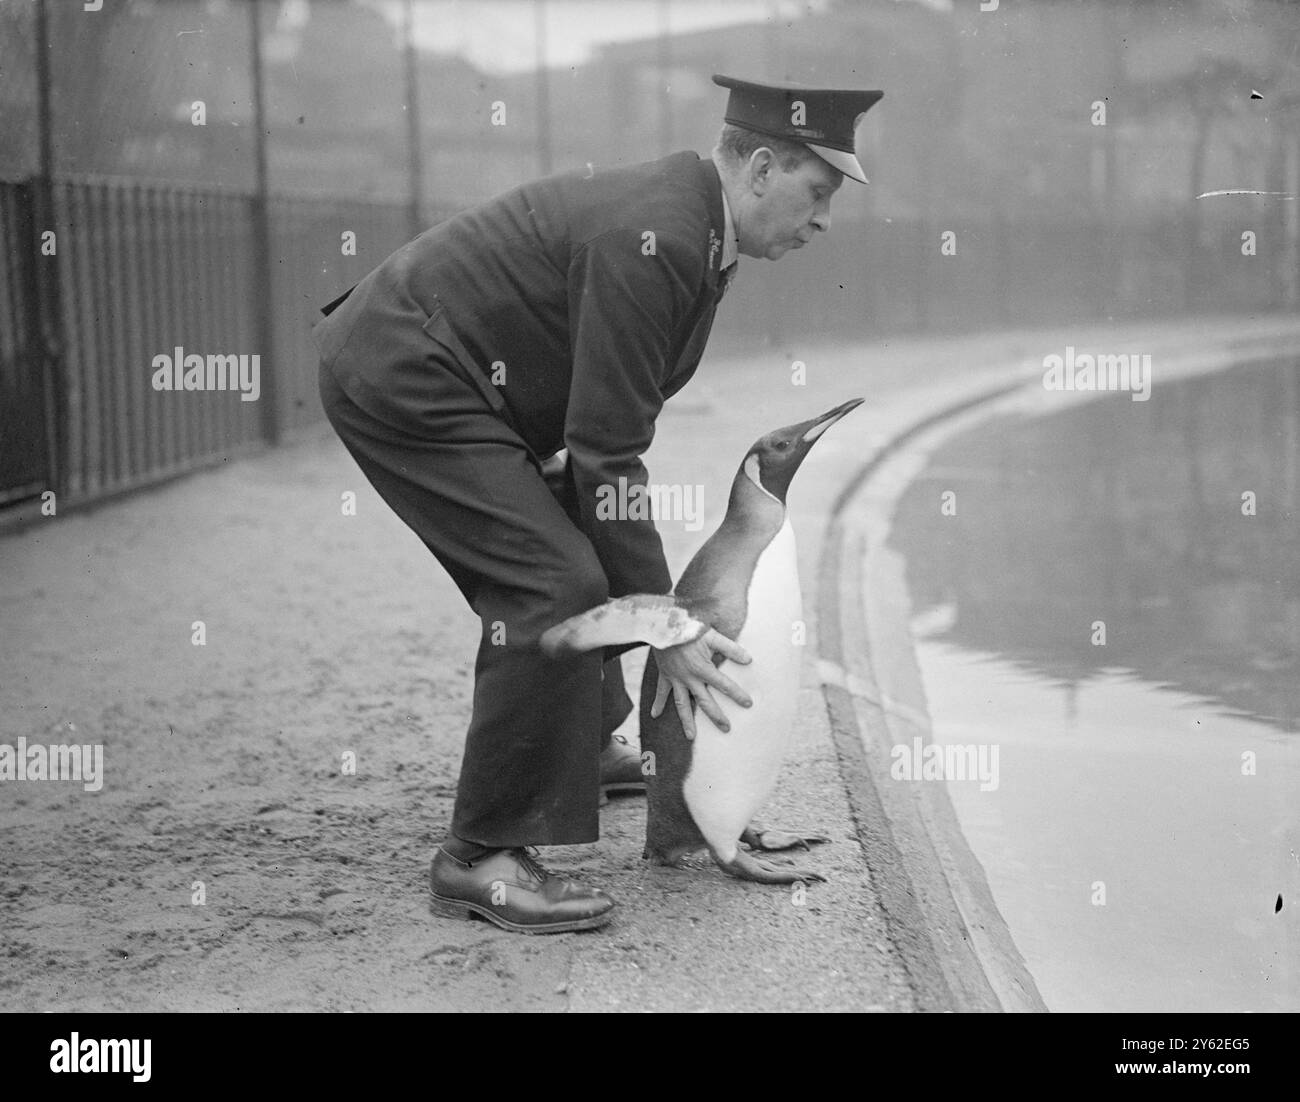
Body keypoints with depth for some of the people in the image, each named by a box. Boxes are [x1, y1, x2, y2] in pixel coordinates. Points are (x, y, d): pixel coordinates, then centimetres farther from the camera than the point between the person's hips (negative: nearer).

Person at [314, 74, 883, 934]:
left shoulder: (694, 223, 8)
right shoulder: (651, 241, -24)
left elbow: (611, 424, 15)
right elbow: (604, 452, -24)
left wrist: (655, 595, 14)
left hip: (411, 366, 11)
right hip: (399, 376, -11)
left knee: (579, 547, 23)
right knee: (556, 585, -17)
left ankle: (586, 745, 44)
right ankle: (483, 856, -11)